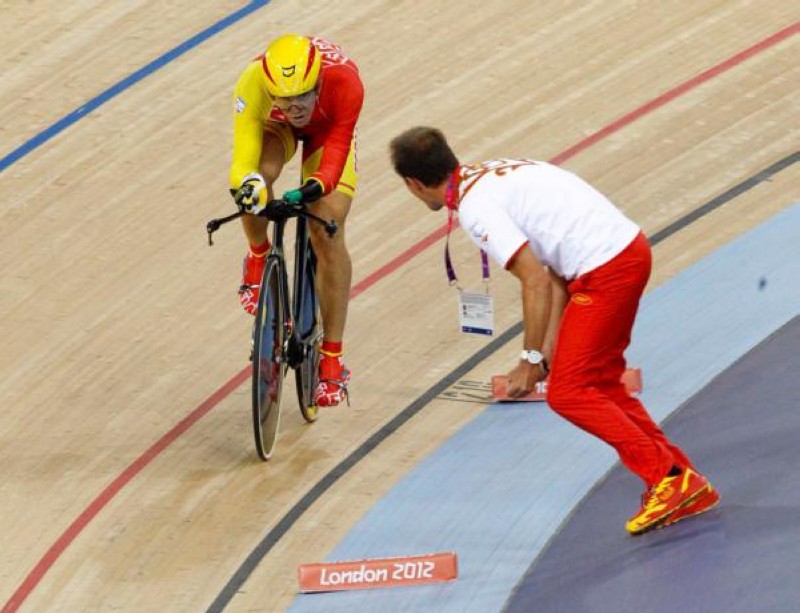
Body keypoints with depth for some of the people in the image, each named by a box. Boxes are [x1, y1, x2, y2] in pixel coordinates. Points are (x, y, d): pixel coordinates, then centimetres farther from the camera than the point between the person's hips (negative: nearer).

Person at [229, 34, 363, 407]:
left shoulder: (343, 79, -42)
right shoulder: (252, 85, -41)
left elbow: (336, 149, -43)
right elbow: (243, 159, -44)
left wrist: (316, 186, -64)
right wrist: (246, 184, -68)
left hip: (328, 129, 0)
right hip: (274, 126, 0)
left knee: (327, 235, -13)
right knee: (256, 179, -35)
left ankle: (333, 357, -2)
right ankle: (259, 257, -1)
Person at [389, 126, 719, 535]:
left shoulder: (474, 206, -12)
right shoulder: (490, 175, 17)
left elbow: (536, 280, -17)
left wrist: (531, 361, -8)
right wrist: (549, 350, 15)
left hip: (606, 270, -10)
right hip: (629, 247, 10)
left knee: (567, 393, -3)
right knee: (601, 385, 18)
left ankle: (668, 478, -4)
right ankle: (688, 486, 19)